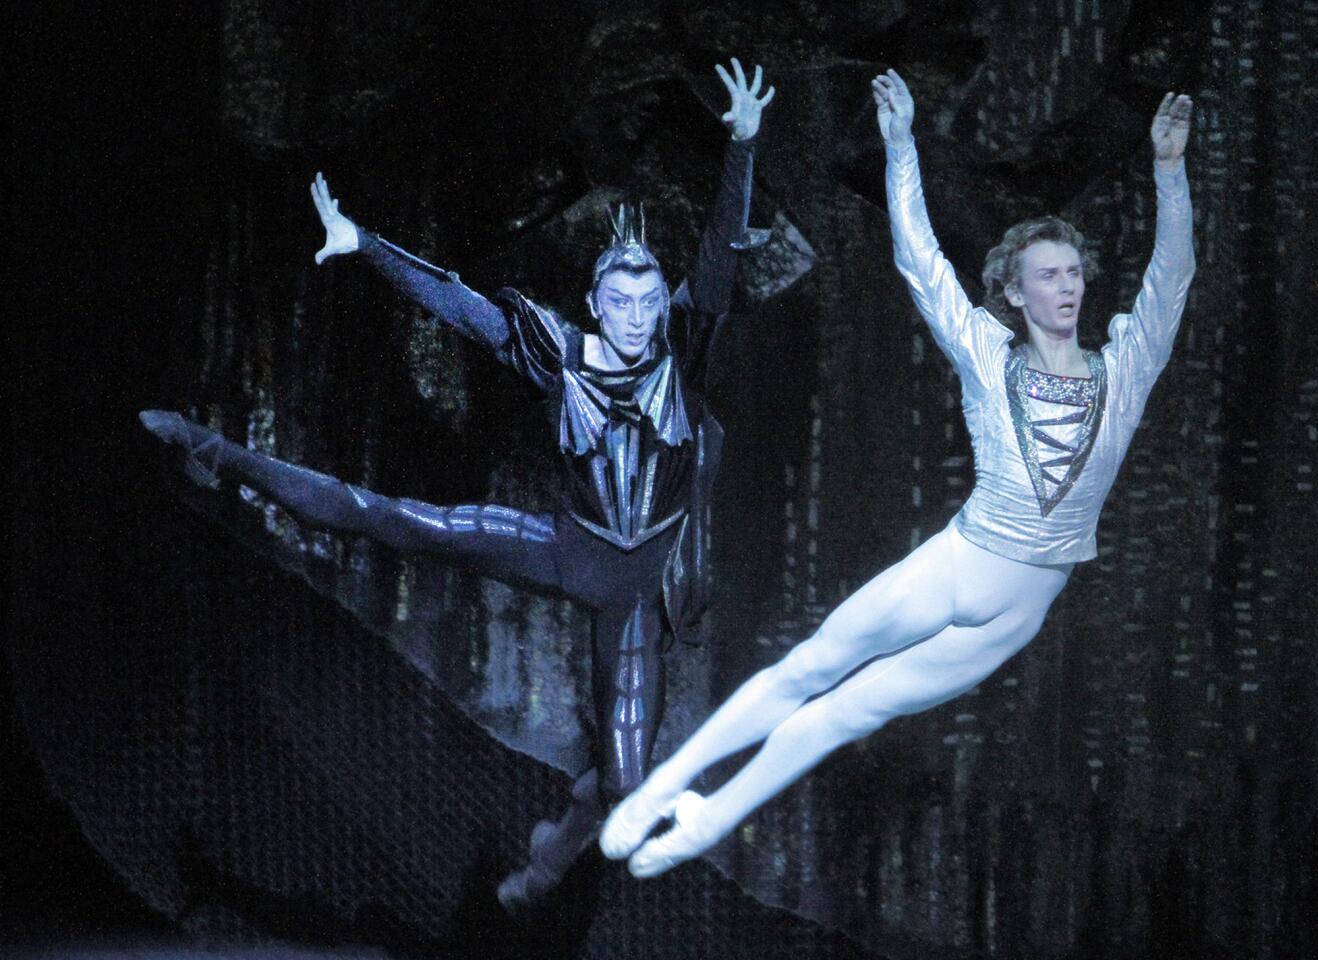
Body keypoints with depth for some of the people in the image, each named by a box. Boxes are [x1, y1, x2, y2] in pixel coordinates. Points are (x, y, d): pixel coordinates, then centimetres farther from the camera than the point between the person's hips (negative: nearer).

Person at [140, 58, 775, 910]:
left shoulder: (682, 352, -10)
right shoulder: (564, 355, -7)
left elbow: (721, 255, -21)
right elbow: (453, 301, -5)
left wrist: (744, 145, -32)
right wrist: (364, 244, -8)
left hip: (645, 578, -1)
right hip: (570, 546, 1)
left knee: (622, 780, -3)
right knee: (383, 518, -6)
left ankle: (565, 842, 32)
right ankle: (229, 461, 12)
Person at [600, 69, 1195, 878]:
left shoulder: (1122, 372, 2)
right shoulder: (990, 360, -1)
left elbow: (1171, 276, -8)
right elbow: (920, 261, -5)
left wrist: (1170, 168, -19)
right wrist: (902, 144, -10)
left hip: (1011, 620, 1)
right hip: (947, 571, -1)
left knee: (849, 712, 3)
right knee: (807, 671, -6)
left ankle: (709, 822, 10)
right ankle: (662, 785, 3)